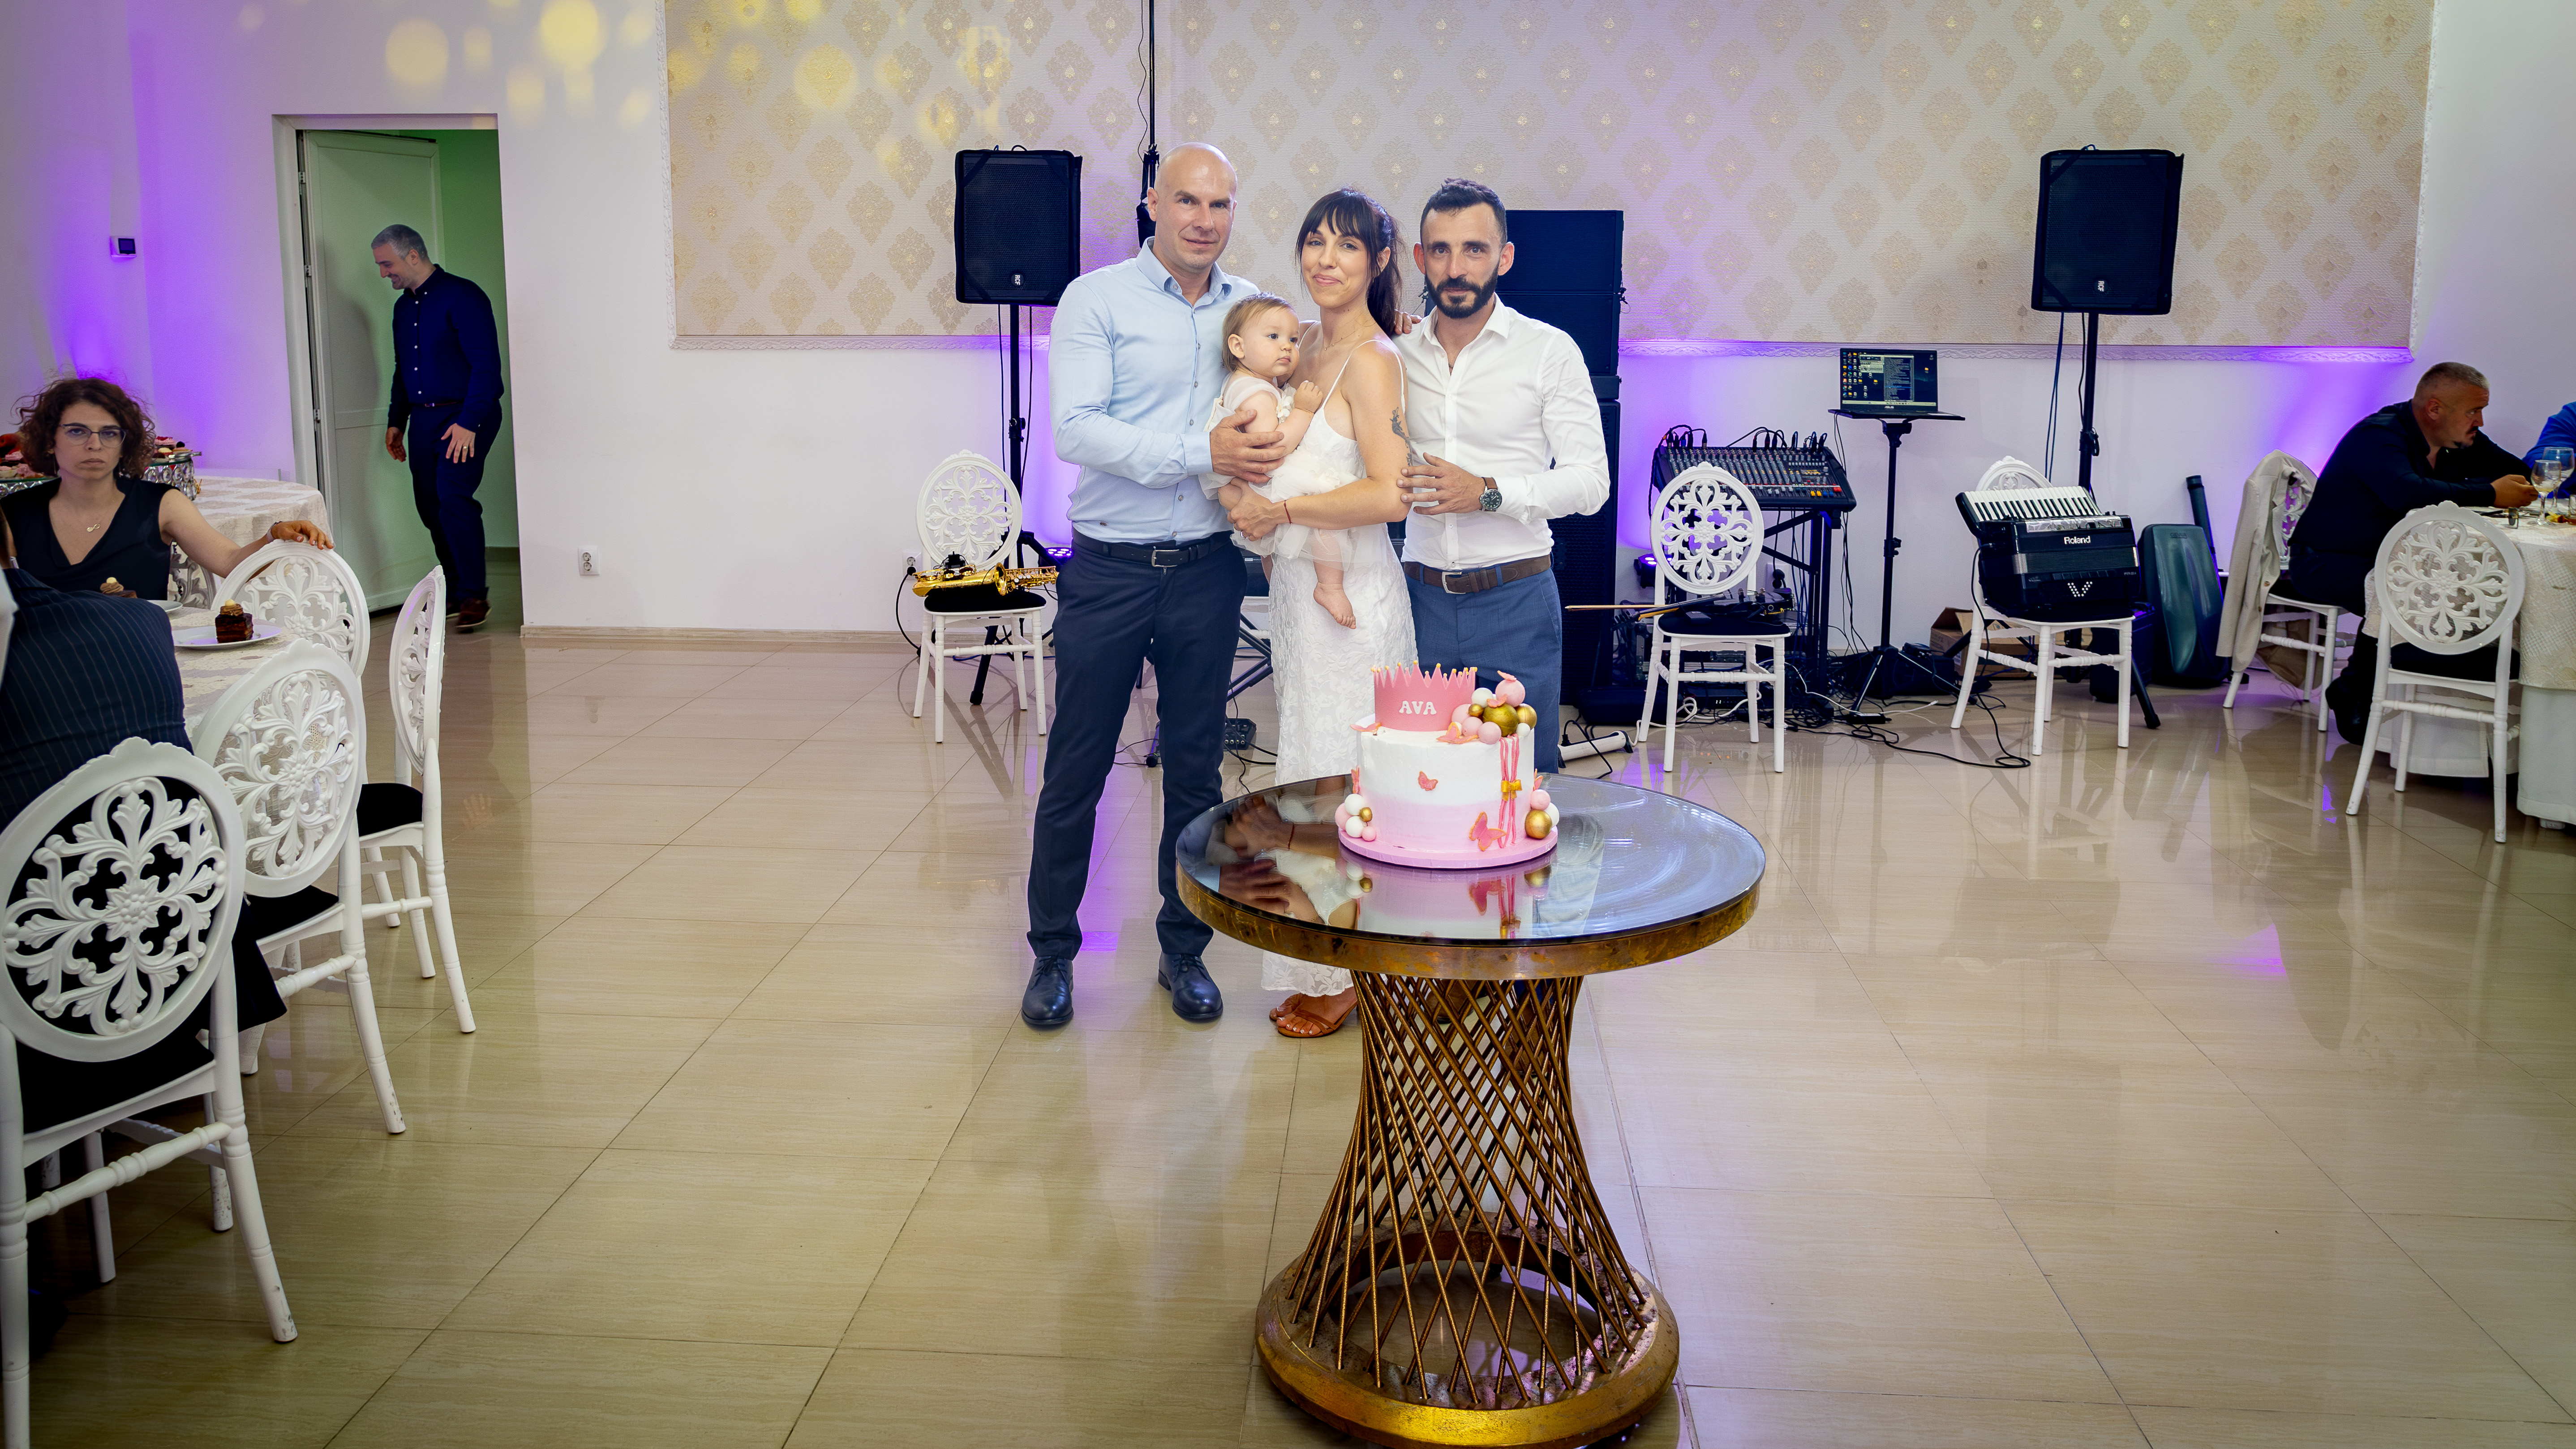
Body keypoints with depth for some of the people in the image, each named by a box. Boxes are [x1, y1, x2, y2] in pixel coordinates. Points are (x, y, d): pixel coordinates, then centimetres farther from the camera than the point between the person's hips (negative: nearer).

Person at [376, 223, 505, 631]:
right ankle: (455, 592, 19)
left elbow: (486, 364, -16)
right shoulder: (404, 307, 16)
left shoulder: (462, 297, -10)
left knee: (453, 496, -20)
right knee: (429, 506, 6)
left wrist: (469, 422, -21)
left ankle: (474, 595, -14)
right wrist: (396, 421, 19)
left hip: (466, 417, -8)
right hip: (423, 419, 8)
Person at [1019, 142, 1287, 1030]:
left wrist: (1266, 492, -11)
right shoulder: (1097, 300, -5)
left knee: (1196, 770, 11)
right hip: (1110, 568, -3)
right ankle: (1053, 951, 20)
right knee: (1076, 771, 5)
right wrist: (1202, 452, -22)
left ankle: (1184, 950, 25)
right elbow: (1076, 430, -15)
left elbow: (1276, 427, 12)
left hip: (1206, 569, 3)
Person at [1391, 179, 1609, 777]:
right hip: (1423, 598, 3)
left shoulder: (1549, 351, -3)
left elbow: (1590, 481, -7)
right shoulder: (1396, 353, 7)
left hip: (1516, 600, -3)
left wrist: (1487, 493, -19)